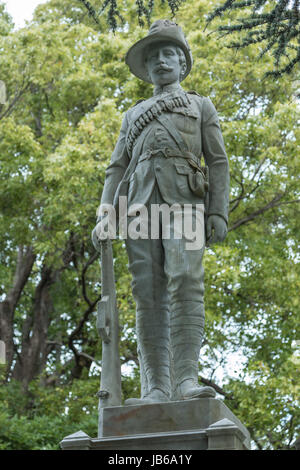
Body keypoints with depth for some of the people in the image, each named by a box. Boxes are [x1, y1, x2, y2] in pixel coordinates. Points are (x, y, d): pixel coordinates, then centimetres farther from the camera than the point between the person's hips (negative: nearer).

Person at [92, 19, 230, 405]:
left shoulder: (201, 106, 22)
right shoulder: (133, 115, 30)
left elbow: (218, 162, 11)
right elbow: (117, 169, 21)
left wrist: (219, 212, -5)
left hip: (185, 202, -3)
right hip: (141, 206, 3)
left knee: (185, 282, -22)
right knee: (149, 293, -8)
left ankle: (186, 381, -29)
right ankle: (156, 389, -12)